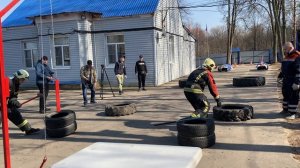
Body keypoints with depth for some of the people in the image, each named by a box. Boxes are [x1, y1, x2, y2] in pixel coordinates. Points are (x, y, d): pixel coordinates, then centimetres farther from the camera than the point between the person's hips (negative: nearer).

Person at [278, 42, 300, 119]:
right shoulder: (287, 56, 13)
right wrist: (280, 76, 27)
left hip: (293, 82, -9)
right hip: (286, 80, 9)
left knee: (293, 97, -3)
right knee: (285, 95, 17)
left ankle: (293, 113, 2)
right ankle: (285, 110, 30)